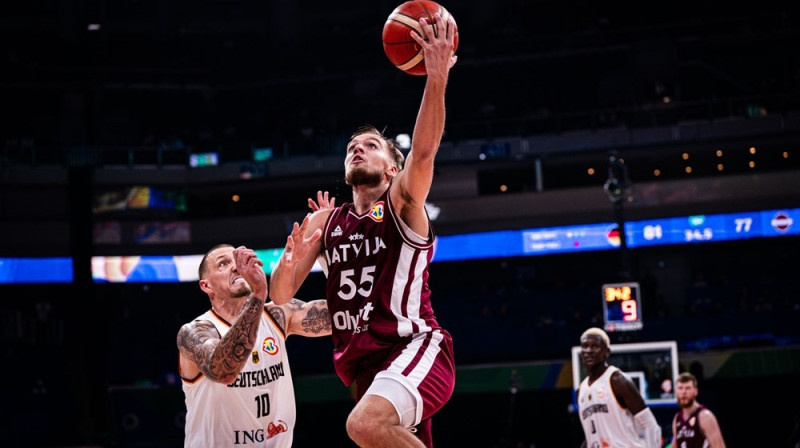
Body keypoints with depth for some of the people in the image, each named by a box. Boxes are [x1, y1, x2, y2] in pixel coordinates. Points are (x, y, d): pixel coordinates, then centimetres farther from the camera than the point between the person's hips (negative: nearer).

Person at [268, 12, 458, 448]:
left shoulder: (402, 203, 3)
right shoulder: (323, 221, 18)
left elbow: (423, 152, -17)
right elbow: (279, 297, 14)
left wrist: (437, 78, -30)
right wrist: (290, 261, -9)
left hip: (416, 346, -6)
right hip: (362, 362, 7)